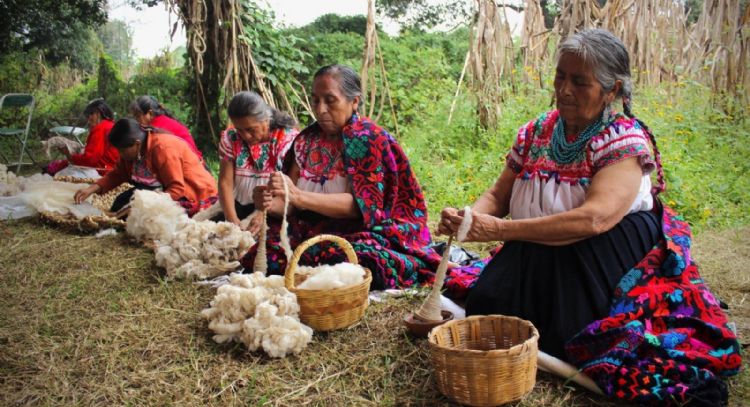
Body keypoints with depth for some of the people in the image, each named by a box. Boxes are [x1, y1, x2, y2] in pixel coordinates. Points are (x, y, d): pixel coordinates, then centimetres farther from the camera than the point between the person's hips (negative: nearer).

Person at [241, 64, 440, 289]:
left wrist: (299, 196, -30)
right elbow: (290, 203, 4)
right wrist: (271, 203, -21)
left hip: (366, 230, -4)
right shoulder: (307, 139, 8)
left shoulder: (370, 139, -8)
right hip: (314, 230, 5)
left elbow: (361, 205, -19)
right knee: (267, 254, -21)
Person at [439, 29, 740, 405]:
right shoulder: (536, 132, 3)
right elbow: (498, 195, 7)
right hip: (534, 259, 5)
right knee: (485, 304, -15)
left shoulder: (626, 140, -14)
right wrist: (468, 218, -18)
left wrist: (500, 229, -33)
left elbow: (594, 219, -29)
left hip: (610, 258, -5)